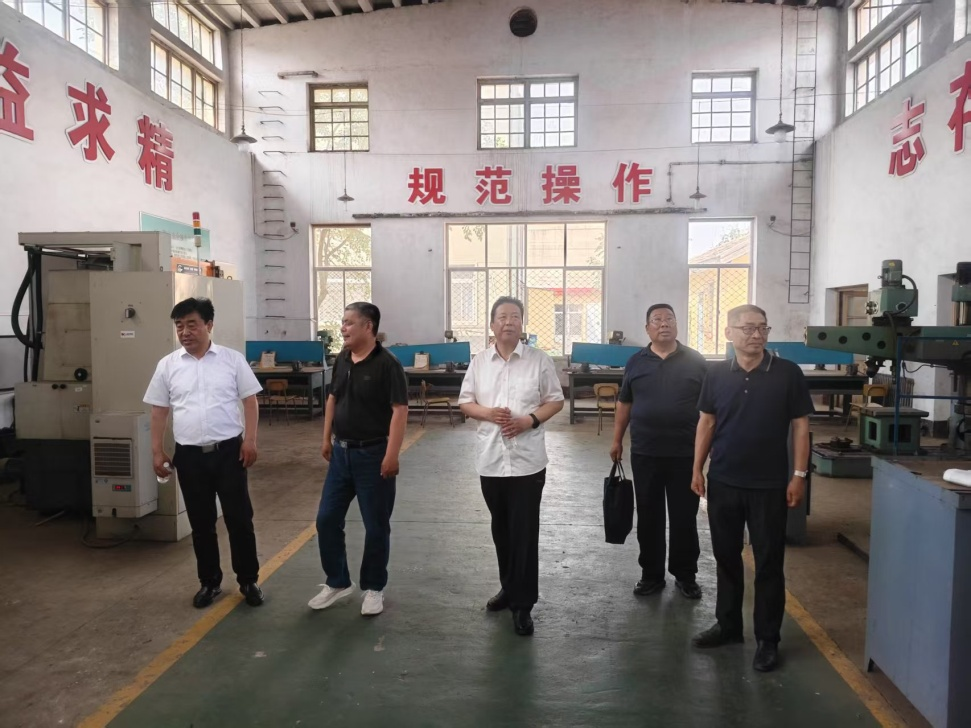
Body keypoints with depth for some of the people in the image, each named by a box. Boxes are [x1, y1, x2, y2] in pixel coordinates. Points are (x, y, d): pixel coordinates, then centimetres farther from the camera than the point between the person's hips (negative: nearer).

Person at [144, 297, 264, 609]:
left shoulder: (232, 359, -1)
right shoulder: (168, 365, 4)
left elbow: (250, 401, 0)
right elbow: (159, 411, 8)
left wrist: (250, 439, -8)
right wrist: (158, 452, 5)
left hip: (228, 450, -2)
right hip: (190, 455, 2)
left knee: (240, 518, 3)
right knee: (201, 523, 12)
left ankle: (248, 581, 18)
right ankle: (209, 581, 28)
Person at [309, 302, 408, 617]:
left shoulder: (387, 364, -16)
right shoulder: (341, 360, 5)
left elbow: (399, 410, -18)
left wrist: (391, 455, -22)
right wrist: (327, 439, 15)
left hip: (373, 454, -7)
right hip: (341, 452, 7)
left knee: (376, 526, 6)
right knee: (326, 519, 11)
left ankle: (374, 588, 24)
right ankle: (338, 582, 28)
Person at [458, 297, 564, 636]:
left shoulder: (539, 360, -2)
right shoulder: (479, 362, 5)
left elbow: (555, 401, 1)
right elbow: (465, 402, 8)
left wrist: (529, 420, -15)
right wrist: (488, 413, -12)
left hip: (527, 459, -3)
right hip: (491, 458, 3)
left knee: (524, 531, 0)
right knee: (501, 528, 16)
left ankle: (523, 604, 10)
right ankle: (509, 587, 34)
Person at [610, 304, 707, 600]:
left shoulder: (696, 362, -1)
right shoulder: (635, 362, 5)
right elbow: (624, 403, 11)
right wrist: (617, 440, 9)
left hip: (686, 454, -1)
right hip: (644, 453, 2)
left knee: (684, 517, 8)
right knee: (648, 517, 10)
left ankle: (685, 575, 25)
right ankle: (651, 574, 24)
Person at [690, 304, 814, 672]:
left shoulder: (788, 373, -5)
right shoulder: (716, 374, 1)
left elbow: (800, 426, -2)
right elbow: (706, 422, 7)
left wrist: (799, 475, -7)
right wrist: (697, 469, 3)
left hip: (769, 485, -2)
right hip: (723, 482, 3)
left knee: (768, 564, 6)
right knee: (726, 557, 15)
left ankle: (768, 640, 20)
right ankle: (728, 625, 31)